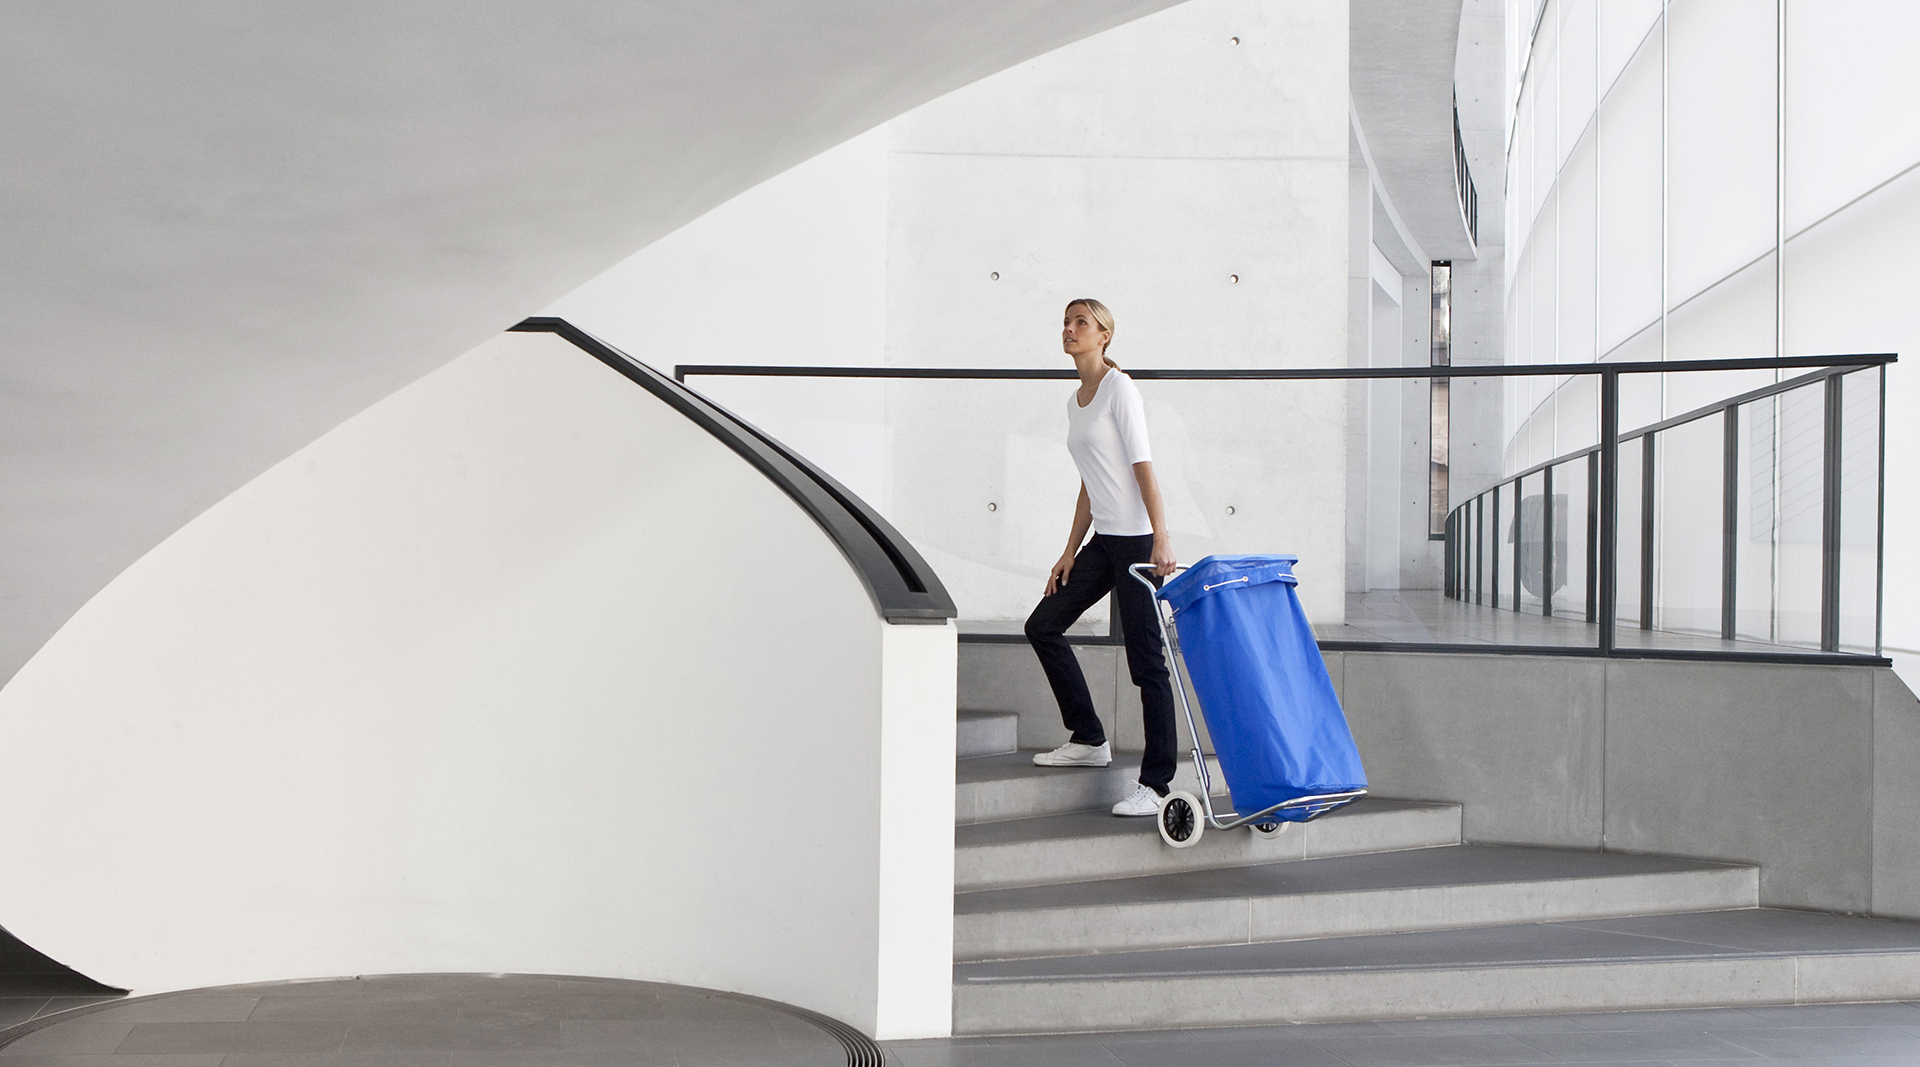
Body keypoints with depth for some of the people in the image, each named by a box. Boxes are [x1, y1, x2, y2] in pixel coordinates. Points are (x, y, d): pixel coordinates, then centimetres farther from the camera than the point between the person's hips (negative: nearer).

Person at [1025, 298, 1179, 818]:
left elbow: (1142, 465, -16)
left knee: (1146, 659, -7)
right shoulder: (1075, 403, 17)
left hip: (1136, 539, -9)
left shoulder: (1119, 387, -8)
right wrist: (1070, 552, 16)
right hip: (1103, 540, 9)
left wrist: (1161, 538, -23)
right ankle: (1088, 738, 21)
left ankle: (1156, 784, -4)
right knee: (1043, 625, 10)